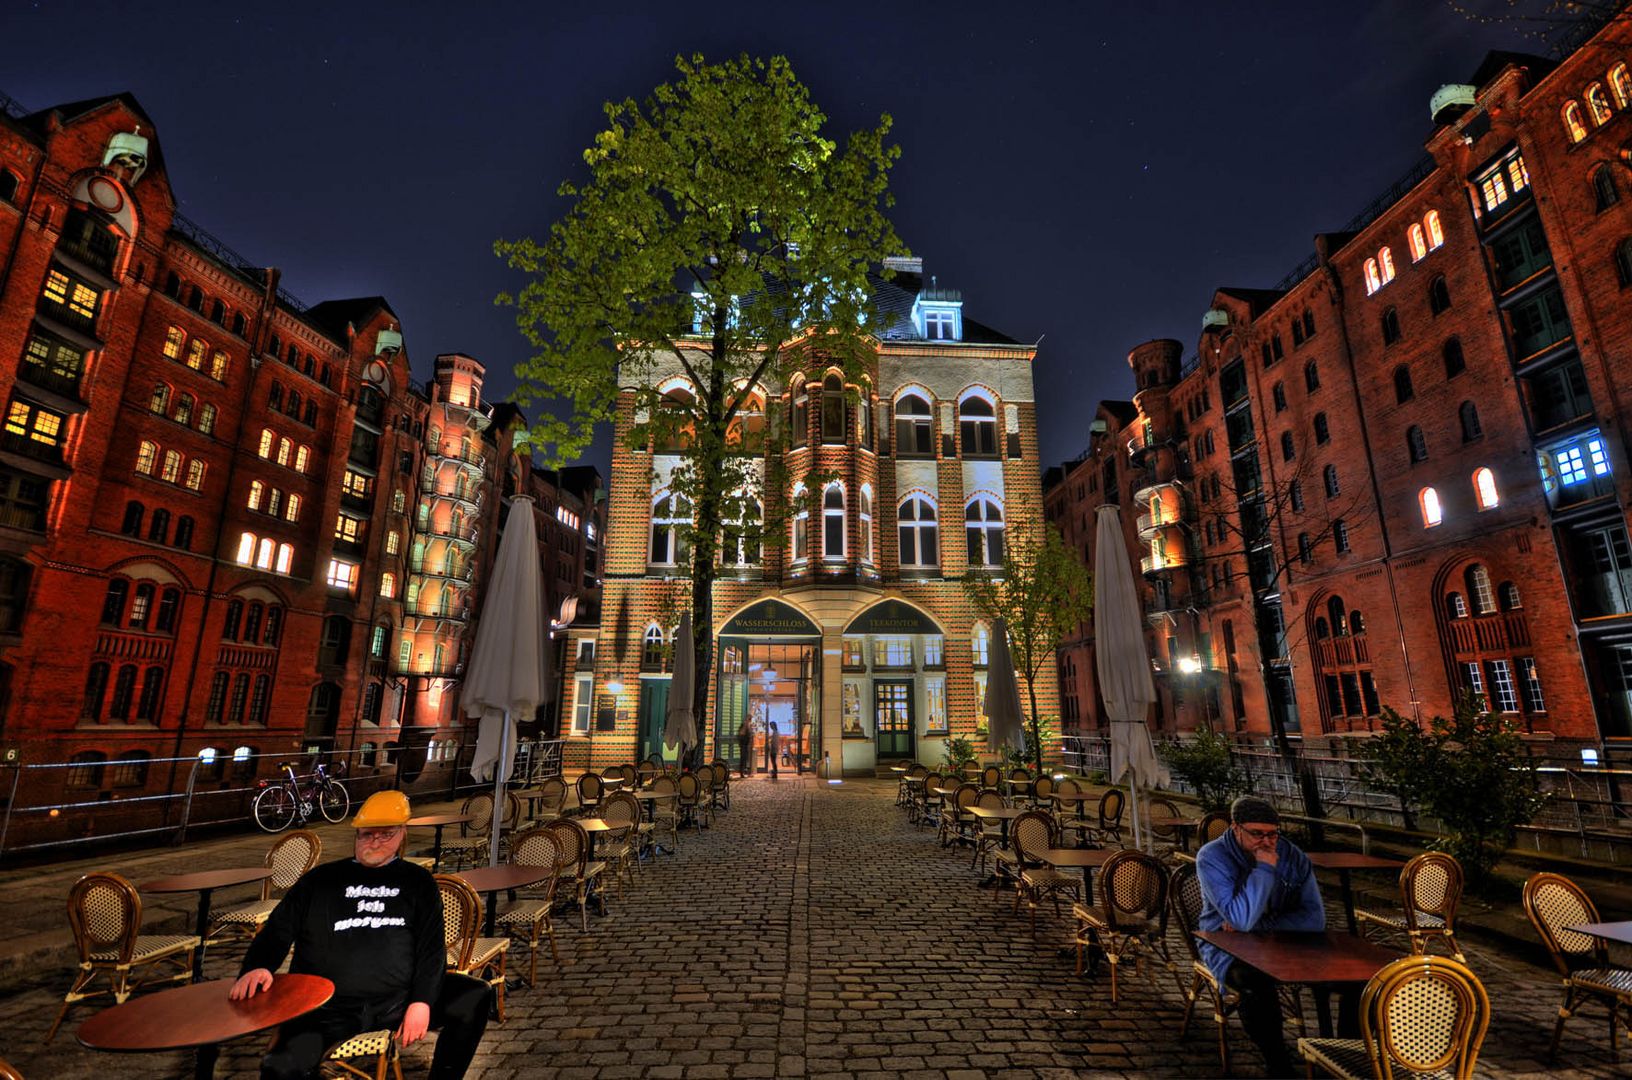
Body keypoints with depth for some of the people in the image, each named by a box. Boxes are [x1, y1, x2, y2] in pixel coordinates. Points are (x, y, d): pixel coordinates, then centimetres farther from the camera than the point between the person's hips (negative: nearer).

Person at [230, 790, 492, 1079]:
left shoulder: (418, 881, 13)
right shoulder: (321, 879, 15)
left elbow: (431, 948, 7)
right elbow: (277, 932, 12)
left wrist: (422, 1001, -9)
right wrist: (257, 966, -11)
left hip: (399, 999, 1)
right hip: (329, 1005, -1)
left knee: (476, 997, -19)